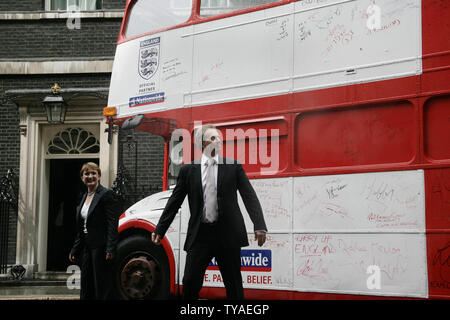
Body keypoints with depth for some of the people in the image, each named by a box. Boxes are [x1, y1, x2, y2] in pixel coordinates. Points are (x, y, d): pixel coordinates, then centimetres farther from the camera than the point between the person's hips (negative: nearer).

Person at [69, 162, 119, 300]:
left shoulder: (106, 194, -9)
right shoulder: (85, 196, 16)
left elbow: (112, 224, -16)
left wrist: (110, 248, -23)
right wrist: (74, 250, 18)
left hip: (100, 247, -8)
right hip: (87, 247, 9)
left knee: (102, 287, -4)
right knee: (86, 285, 12)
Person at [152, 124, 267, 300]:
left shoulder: (234, 166, 5)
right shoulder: (188, 170, 7)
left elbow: (249, 196, -1)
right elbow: (174, 201, 10)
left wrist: (259, 226, -13)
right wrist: (159, 230, 6)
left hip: (227, 234, 0)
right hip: (200, 234, 0)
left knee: (234, 285, 6)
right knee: (190, 282, -2)